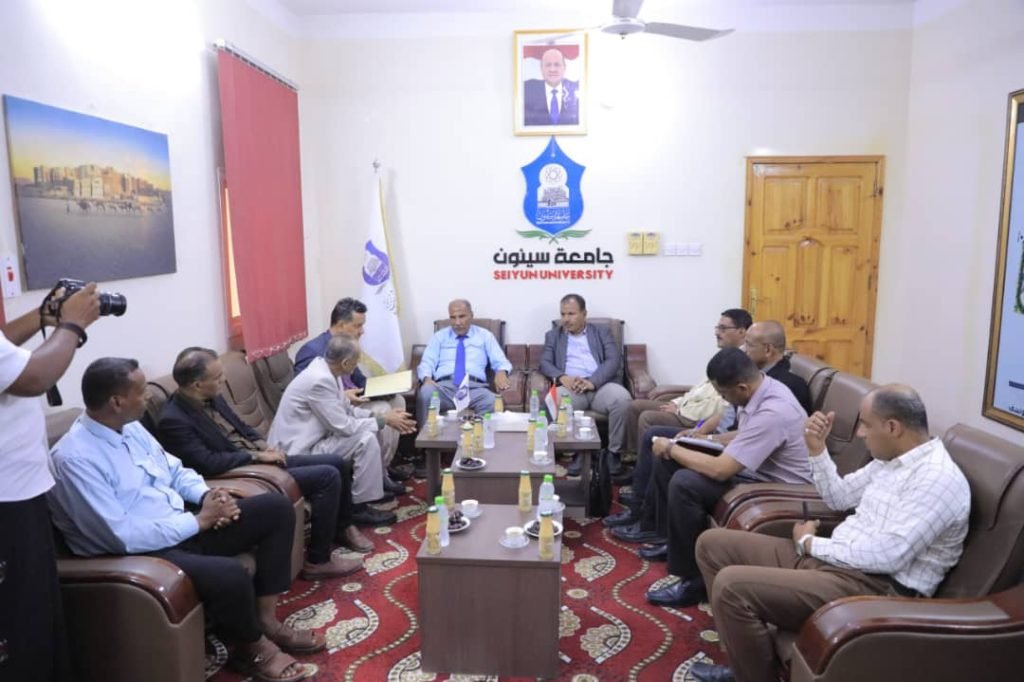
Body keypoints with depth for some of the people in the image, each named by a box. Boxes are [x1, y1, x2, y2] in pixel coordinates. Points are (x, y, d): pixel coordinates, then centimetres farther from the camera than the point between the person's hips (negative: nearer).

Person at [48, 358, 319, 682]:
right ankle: (252, 648, 0)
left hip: (183, 525, 9)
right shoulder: (74, 459, -21)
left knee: (277, 507, 1)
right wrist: (198, 520, -21)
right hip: (140, 551, -9)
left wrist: (208, 494, -6)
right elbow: (122, 536, -26)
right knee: (231, 575, -34)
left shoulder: (130, 427, 5)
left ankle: (266, 619, 6)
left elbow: (174, 470, 15)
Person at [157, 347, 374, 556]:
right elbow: (208, 464, -27)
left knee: (339, 464, 6)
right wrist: (258, 455, -20)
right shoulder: (173, 420, -21)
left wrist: (263, 445, -1)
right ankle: (318, 560, -8)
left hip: (261, 458, 9)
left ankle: (342, 527, 29)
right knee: (328, 476, -20)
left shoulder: (211, 397, 5)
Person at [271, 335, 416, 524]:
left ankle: (378, 480, 23)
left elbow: (347, 409, 11)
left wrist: (382, 417, -2)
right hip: (299, 450, -10)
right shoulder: (319, 380, -27)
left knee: (379, 431, 5)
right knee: (366, 439, -23)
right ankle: (359, 506, -11)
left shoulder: (326, 371, 2)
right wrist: (383, 420, -14)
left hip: (314, 436, 10)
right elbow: (344, 426, -25)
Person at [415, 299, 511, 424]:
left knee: (491, 400, -37)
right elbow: (427, 363, 12)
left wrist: (501, 372, -13)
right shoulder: (439, 336, 22)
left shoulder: (485, 335, 20)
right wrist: (427, 378, -12)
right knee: (425, 392, -36)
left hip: (474, 387, -1)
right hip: (444, 386, 1)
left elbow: (500, 361, 12)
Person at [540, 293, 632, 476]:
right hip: (570, 386, 0)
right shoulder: (553, 335, 22)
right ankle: (577, 452, -20)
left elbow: (613, 360, 3)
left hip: (601, 385, 0)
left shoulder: (602, 332, 18)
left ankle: (614, 453, -17)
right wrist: (562, 378, -14)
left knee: (622, 398, -33)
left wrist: (592, 381, -15)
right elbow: (545, 363, 8)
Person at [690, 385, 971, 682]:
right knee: (712, 544, 6)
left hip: (874, 588, -10)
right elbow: (838, 497, 22)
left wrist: (810, 543, -11)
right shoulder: (890, 458, 12)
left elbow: (888, 556, -24)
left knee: (732, 586, -27)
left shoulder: (939, 479, -17)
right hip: (830, 558, 10)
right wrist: (817, 448, 6)